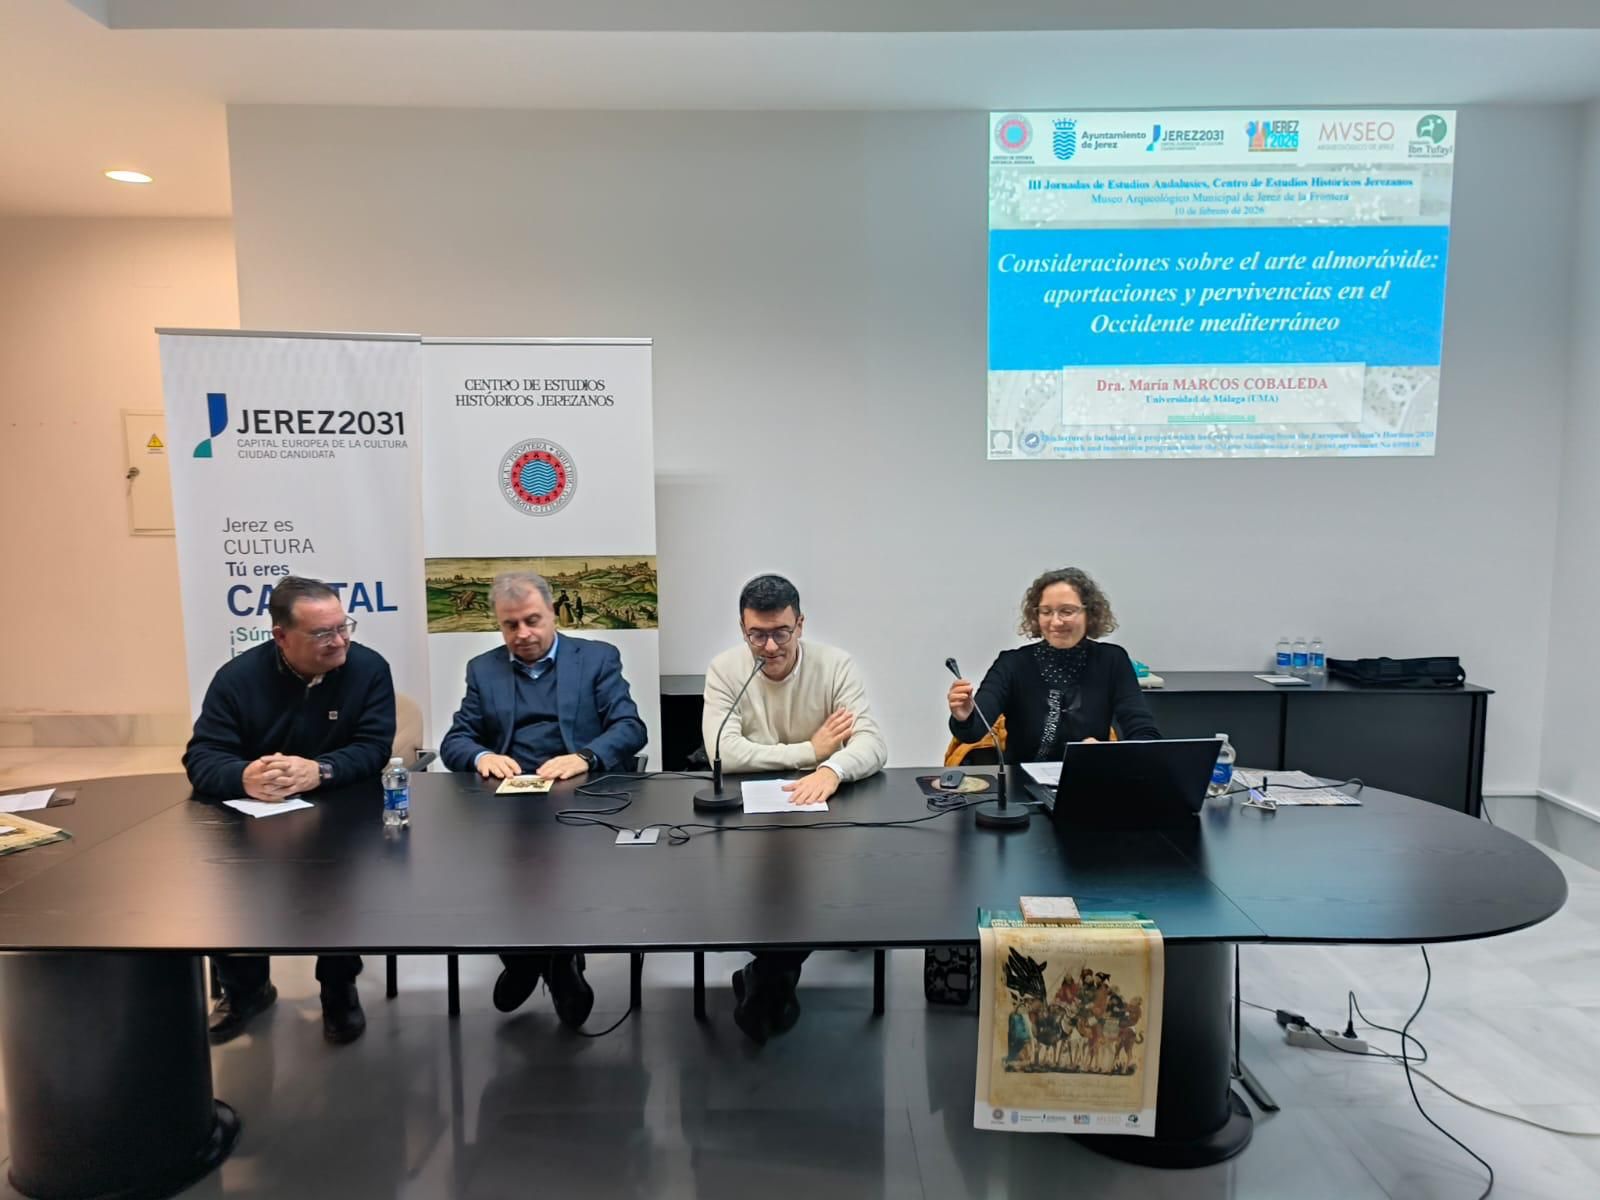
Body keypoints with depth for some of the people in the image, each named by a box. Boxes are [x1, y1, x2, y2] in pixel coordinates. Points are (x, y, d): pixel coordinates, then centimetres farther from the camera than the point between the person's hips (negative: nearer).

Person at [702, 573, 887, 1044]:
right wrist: (811, 750, -20)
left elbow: (873, 744, -19)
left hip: (820, 809, 0)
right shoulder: (724, 669, -7)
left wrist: (832, 769, -43)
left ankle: (765, 976, -6)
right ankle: (778, 977, -4)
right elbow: (724, 752, -20)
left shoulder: (836, 665, -8)